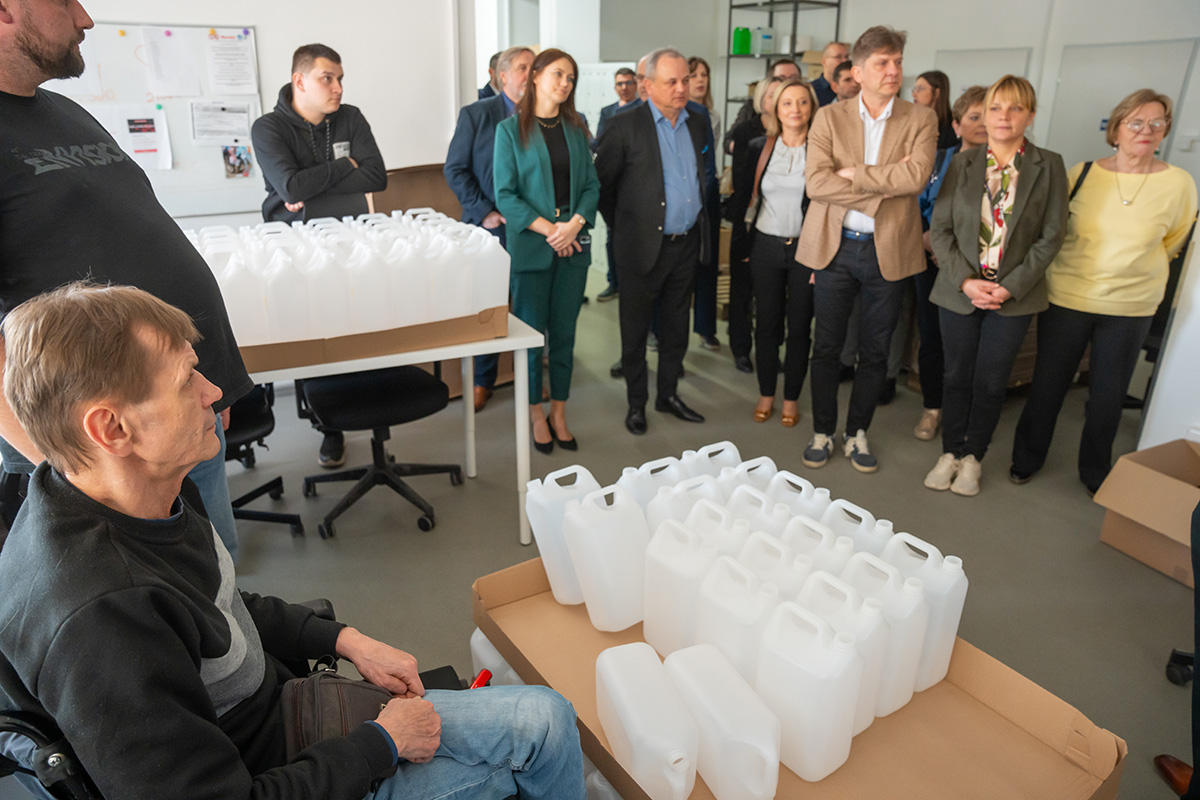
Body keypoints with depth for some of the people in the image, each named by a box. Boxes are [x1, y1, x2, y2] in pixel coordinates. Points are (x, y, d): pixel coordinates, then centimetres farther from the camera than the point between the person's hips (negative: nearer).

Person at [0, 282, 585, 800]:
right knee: (542, 727, -3)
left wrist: (347, 642, 3)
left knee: (543, 719, 6)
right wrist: (383, 741, -16)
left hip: (282, 708, 8)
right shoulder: (96, 619, -36)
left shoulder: (157, 494, -6)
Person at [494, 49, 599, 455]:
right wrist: (547, 228, -14)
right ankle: (536, 414, 19)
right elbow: (505, 194, -6)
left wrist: (575, 224, -10)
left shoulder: (576, 127, 11)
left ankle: (559, 413, 21)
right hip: (530, 244, -3)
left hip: (573, 243, 4)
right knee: (532, 331, 4)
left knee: (564, 332, 8)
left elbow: (591, 183, 8)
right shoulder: (510, 129, -1)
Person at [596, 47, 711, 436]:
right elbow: (601, 182, -4)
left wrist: (701, 227, 16)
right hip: (644, 245, -5)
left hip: (687, 244, 5)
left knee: (676, 327, 15)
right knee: (636, 330, 6)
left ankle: (668, 394, 30)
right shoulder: (624, 126, -9)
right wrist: (622, 226, 2)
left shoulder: (698, 125, 9)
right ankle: (636, 403, 20)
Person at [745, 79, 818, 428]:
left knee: (799, 327, 6)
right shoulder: (760, 148, 4)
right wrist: (743, 243, 7)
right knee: (767, 323, 8)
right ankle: (766, 395, 23)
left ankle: (791, 398, 21)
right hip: (766, 246, 2)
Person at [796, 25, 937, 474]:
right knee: (826, 347, 7)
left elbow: (917, 175, -15)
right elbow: (816, 182, -13)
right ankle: (822, 432, 23)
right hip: (835, 247, 0)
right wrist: (885, 185, -14)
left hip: (887, 251, 1)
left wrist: (853, 174, -14)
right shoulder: (829, 118, 2)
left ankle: (857, 433, 26)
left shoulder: (920, 121, 3)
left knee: (875, 352, 9)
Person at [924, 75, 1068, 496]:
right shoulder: (962, 163, 2)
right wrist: (965, 280, -12)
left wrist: (1011, 287, -12)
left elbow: (1051, 236, -3)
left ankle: (973, 457, 24)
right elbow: (940, 228, -1)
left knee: (991, 382, 6)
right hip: (959, 291, 1)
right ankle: (950, 452, 25)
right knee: (957, 377, 10)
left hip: (1014, 296, -1)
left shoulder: (1049, 166, -1)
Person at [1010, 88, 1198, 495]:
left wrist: (1130, 265, 13)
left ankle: (1095, 473, 32)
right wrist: (1080, 265, 11)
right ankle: (1026, 459, 28)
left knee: (1108, 394, 12)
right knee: (1047, 384, 9)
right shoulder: (1082, 174, -4)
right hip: (1067, 297, 0)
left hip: (1130, 308, 1)